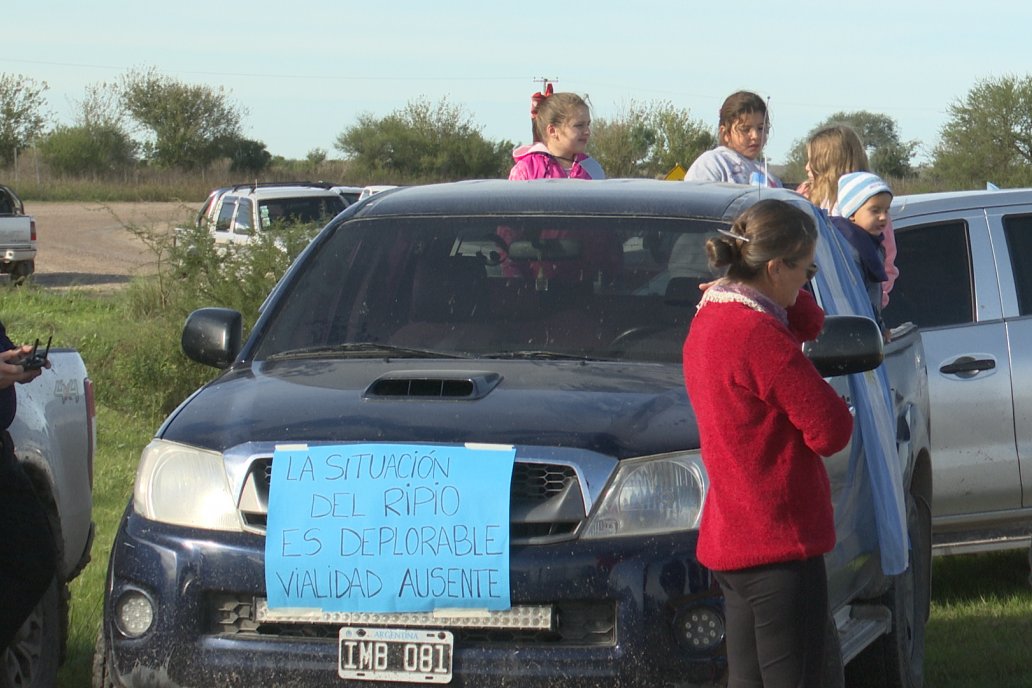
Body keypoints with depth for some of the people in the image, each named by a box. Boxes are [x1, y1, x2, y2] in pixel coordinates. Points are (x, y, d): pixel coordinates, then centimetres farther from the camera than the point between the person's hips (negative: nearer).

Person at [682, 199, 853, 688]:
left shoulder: (709, 320, 10)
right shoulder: (759, 336, -20)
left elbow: (808, 326, 22)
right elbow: (831, 431, -17)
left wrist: (795, 299, 1)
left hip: (730, 539, 10)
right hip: (778, 541, -10)